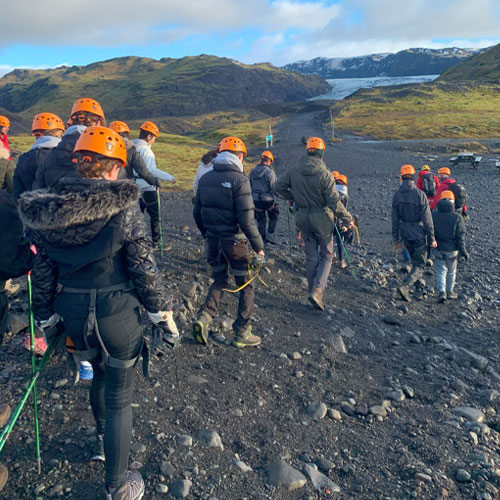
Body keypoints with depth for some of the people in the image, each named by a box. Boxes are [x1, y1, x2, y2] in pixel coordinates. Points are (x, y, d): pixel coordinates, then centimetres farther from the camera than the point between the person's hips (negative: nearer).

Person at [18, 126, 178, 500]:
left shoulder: (47, 209, -3)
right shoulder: (123, 206, -17)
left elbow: (43, 272, 4)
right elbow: (143, 266, -14)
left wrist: (46, 318, 16)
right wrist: (161, 311, -1)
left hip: (74, 315, 5)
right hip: (117, 315, -5)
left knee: (100, 374, 32)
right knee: (119, 398, 11)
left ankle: (103, 442, 54)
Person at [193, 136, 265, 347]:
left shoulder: (205, 178, 6)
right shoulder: (239, 179, -15)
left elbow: (197, 212, 11)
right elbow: (246, 218, -19)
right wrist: (258, 245, -12)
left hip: (213, 239, 6)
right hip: (234, 241, -6)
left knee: (219, 281, 21)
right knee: (246, 286, 10)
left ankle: (204, 317, 2)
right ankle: (242, 333, 15)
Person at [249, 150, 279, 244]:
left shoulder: (253, 171, 4)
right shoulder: (269, 171, -14)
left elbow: (250, 186, 11)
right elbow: (274, 187, -15)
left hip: (256, 200, 5)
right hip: (268, 199, -5)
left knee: (261, 220, 13)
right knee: (274, 216, 17)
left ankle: (263, 240, 17)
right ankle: (269, 234, 8)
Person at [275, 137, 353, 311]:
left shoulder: (295, 171, -3)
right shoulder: (325, 174, -17)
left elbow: (278, 186, 7)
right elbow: (334, 202, -17)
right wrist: (347, 219, -7)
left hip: (303, 218, 4)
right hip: (322, 219, -4)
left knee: (311, 257, 14)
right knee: (327, 256, 10)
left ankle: (315, 293, 19)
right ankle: (317, 289, -8)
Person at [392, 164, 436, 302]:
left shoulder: (397, 195, -2)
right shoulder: (420, 194, -16)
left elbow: (395, 219, 3)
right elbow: (427, 219, -15)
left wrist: (396, 238, 12)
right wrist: (431, 239, -8)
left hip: (405, 233, 5)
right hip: (418, 233, -5)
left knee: (415, 258, 27)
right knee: (419, 264, 2)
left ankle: (416, 277, 42)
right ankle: (405, 286, -14)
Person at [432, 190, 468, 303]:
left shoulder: (433, 215, -8)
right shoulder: (457, 217, -13)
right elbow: (460, 236, -11)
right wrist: (463, 251, -2)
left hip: (438, 248, 1)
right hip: (452, 249, -1)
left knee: (441, 270, 12)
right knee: (451, 271, 17)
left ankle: (442, 291, -4)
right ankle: (449, 291, 30)